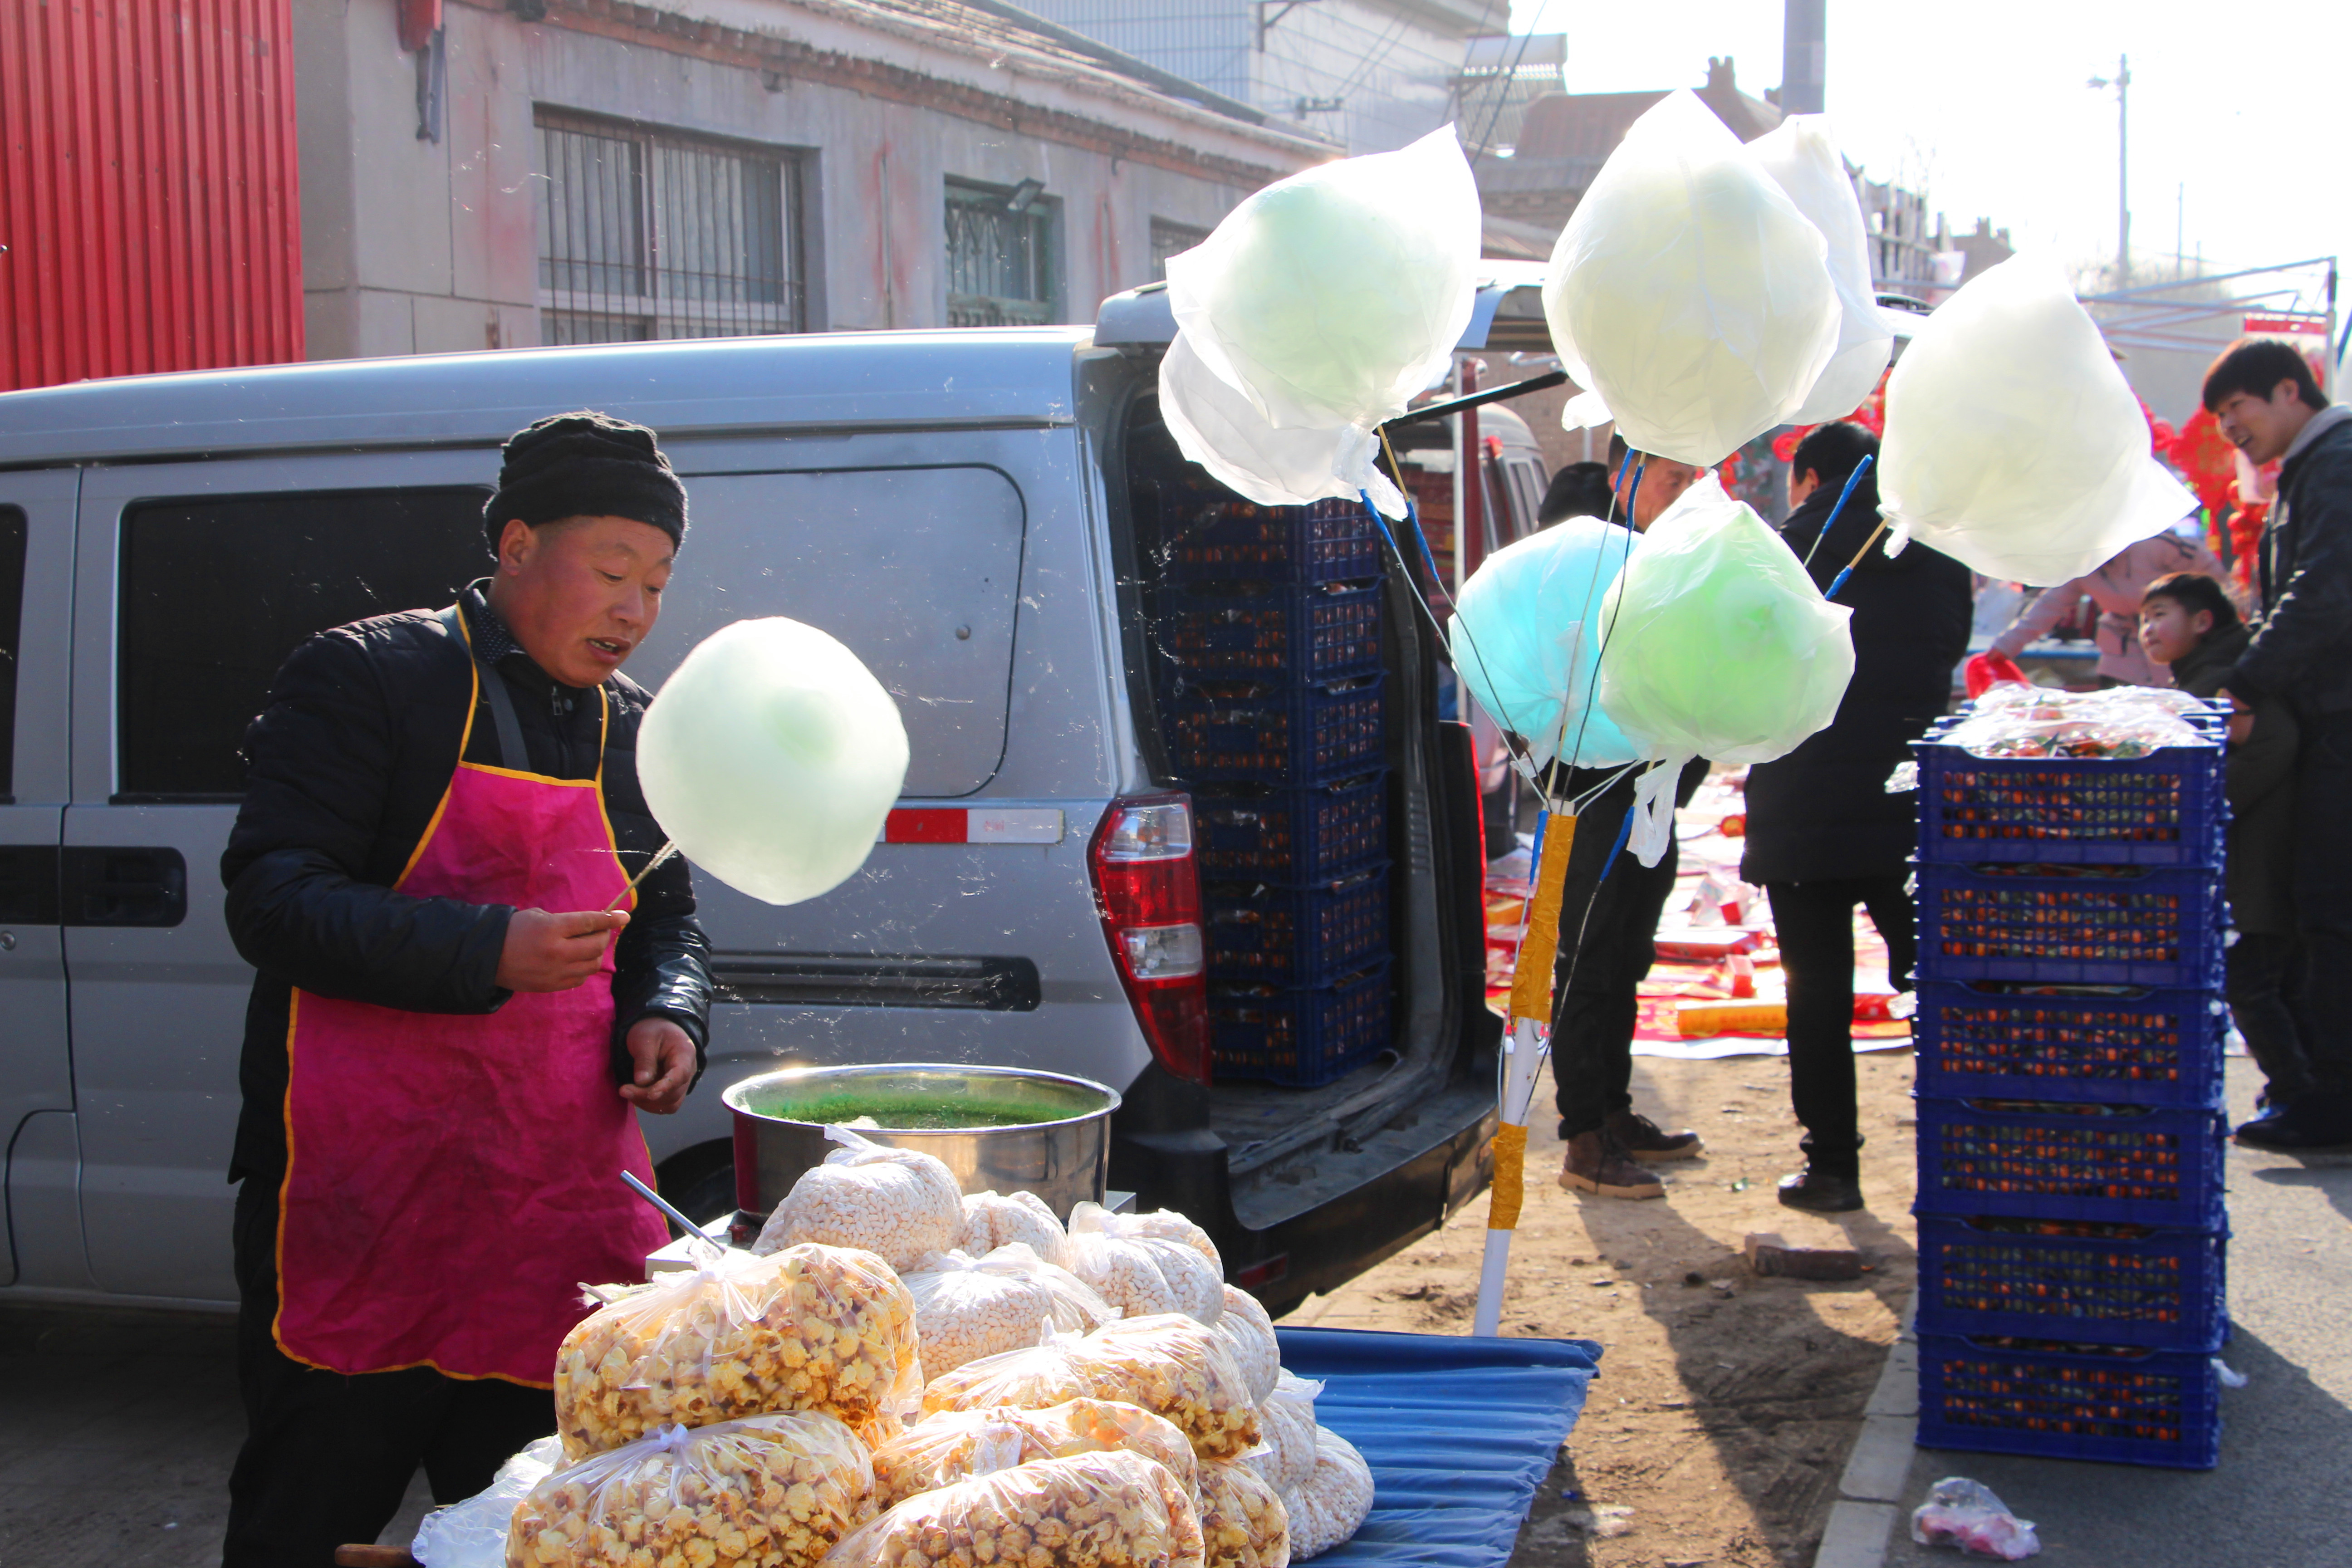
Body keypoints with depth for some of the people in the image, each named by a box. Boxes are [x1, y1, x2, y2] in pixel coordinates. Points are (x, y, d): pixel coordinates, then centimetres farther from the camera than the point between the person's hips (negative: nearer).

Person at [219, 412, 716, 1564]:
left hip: (560, 1202, 6)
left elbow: (666, 919, 23)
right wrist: (487, 953, -26)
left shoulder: (634, 732, 13)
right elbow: (271, 897, -14)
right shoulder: (366, 678, -6)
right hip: (363, 1202, -5)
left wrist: (665, 1015, 0)